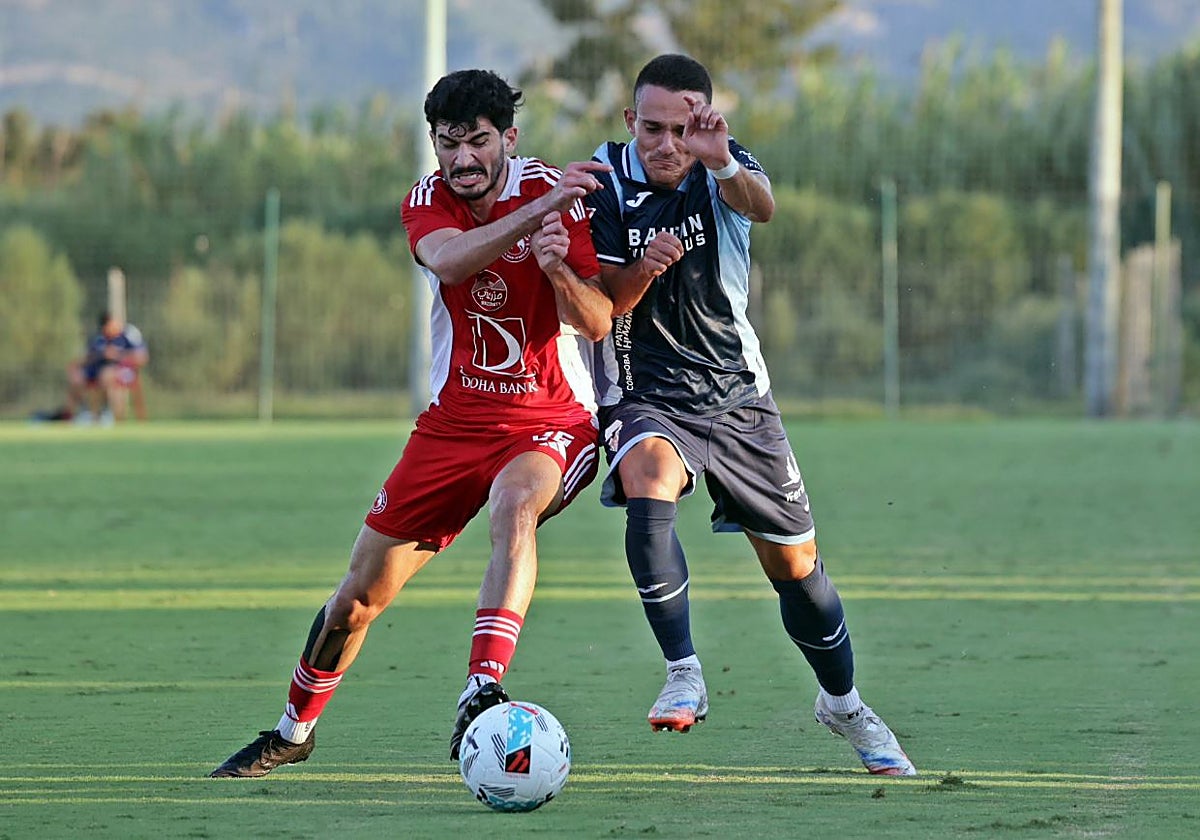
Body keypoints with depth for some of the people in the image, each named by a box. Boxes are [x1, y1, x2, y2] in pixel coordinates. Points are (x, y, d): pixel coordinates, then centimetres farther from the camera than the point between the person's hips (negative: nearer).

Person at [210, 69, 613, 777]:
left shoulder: (556, 193, -11)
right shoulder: (427, 202, -3)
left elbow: (597, 325, -18)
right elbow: (449, 262, -28)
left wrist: (559, 266, -37)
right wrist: (537, 213, -41)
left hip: (553, 422, -4)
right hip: (455, 419, 4)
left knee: (514, 501, -39)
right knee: (360, 597, 6)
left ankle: (482, 695, -49)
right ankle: (294, 732, 31)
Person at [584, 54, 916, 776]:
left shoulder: (724, 168, -8)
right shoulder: (606, 181, -6)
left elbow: (763, 207, -33)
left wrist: (723, 164, -54)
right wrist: (641, 270, -27)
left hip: (737, 396, 1)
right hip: (645, 397, -1)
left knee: (796, 564, 7)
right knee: (647, 475, -36)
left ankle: (843, 702, 33)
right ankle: (685, 675, -35)